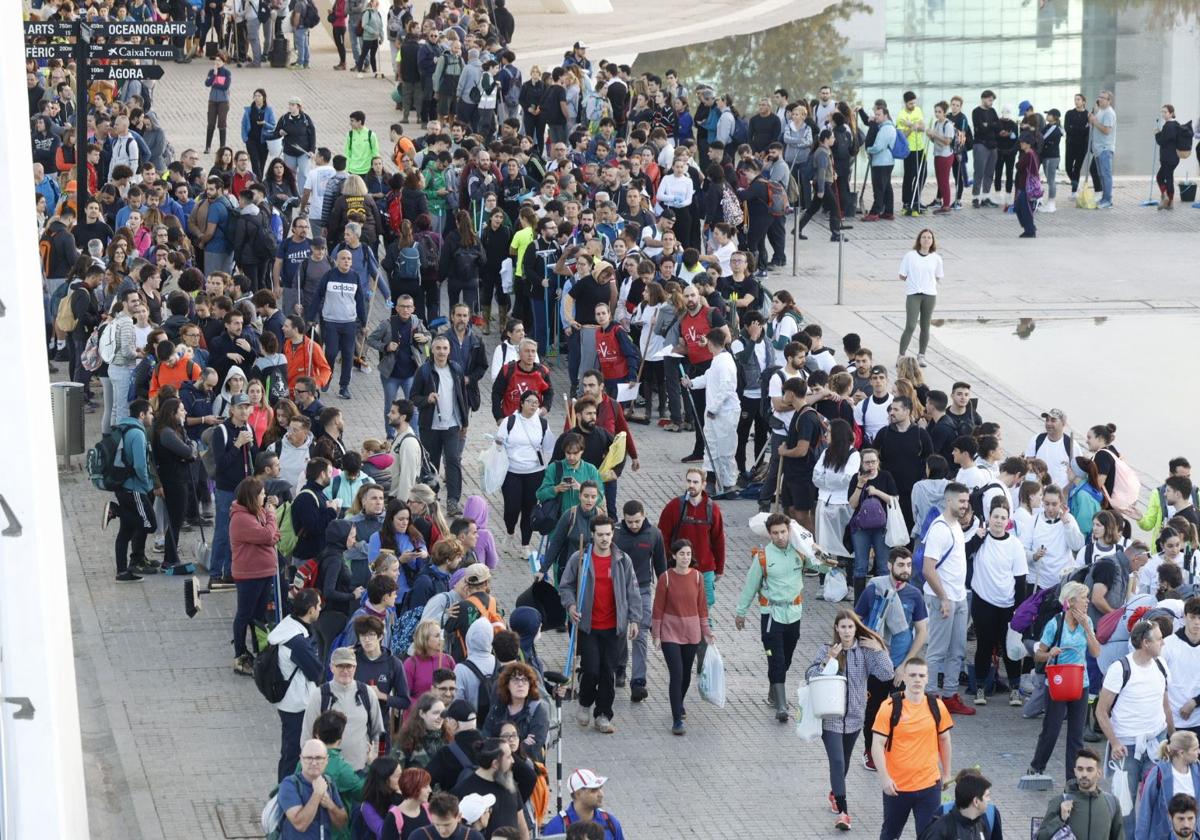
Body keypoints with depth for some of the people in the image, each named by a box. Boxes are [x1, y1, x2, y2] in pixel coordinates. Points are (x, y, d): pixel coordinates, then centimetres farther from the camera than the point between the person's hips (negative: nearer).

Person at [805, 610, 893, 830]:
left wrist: (878, 650, -17)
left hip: (854, 716, 3)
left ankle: (835, 793, 45)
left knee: (844, 761, 19)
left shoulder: (865, 651, -5)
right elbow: (810, 675, -13)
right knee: (837, 761, -11)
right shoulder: (827, 649, -8)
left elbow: (886, 674, -12)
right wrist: (827, 660, -25)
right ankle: (842, 811, -13)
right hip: (831, 716, -3)